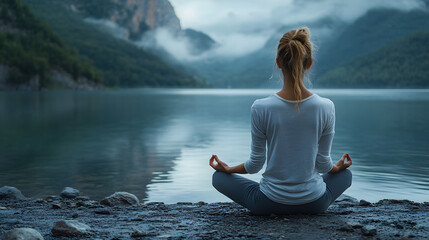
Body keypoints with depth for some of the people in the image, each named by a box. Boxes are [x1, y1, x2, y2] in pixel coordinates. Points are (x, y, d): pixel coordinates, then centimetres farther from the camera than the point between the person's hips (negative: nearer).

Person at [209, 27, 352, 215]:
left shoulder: (261, 108, -19)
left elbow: (256, 164, -7)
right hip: (314, 204, 3)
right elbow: (323, 163, -3)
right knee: (345, 175, 34)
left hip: (269, 204, -2)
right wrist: (337, 167, 21)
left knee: (219, 177, 22)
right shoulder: (325, 108, -15)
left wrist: (228, 169, 14)